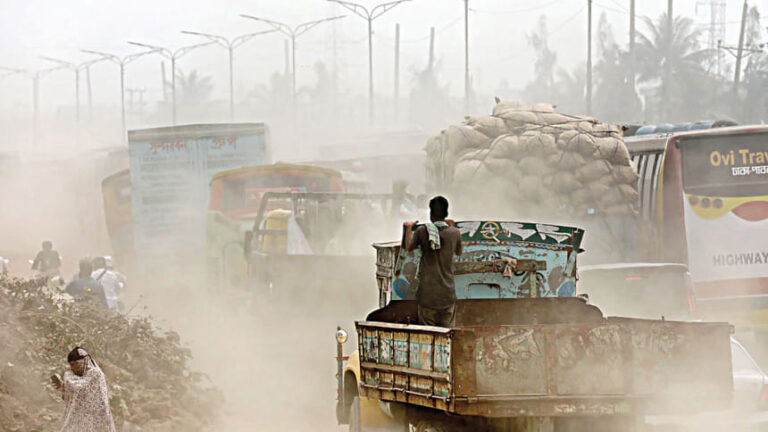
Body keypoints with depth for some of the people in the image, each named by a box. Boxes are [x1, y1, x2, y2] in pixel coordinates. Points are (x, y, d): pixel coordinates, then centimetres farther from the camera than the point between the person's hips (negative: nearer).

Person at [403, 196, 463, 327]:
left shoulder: (422, 231, -7)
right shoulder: (455, 233, -3)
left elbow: (409, 246, 11)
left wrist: (408, 228, 28)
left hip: (427, 293, -1)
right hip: (447, 292, 1)